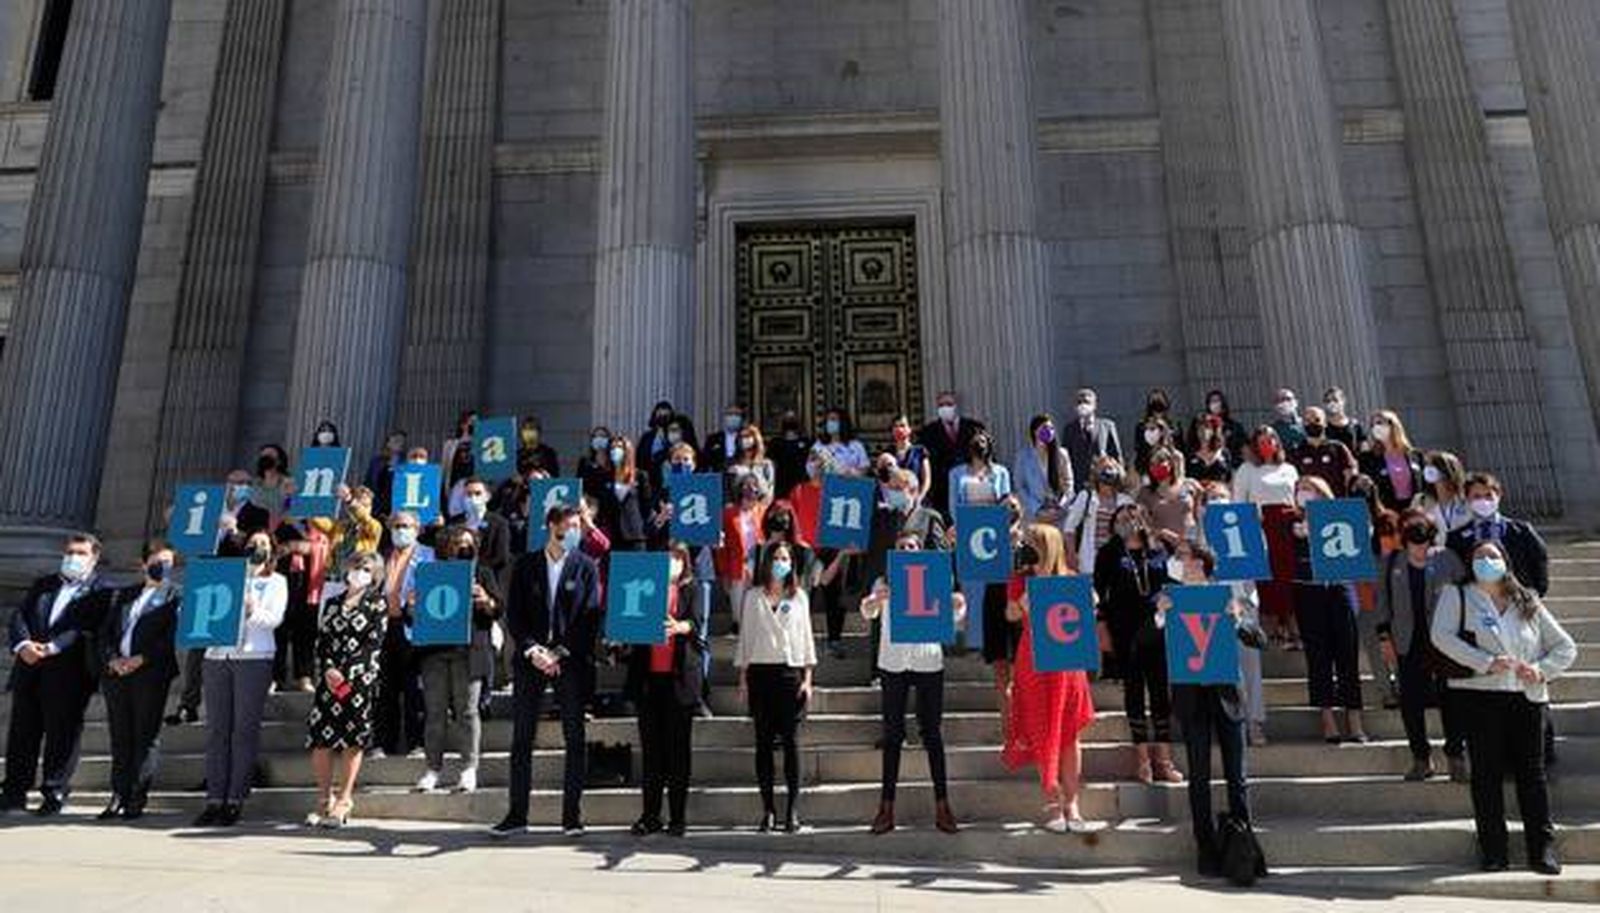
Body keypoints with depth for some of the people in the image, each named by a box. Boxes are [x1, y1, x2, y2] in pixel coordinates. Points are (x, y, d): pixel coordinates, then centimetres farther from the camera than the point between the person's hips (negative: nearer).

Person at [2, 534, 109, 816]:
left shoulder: (101, 591, 1)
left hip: (68, 674, -5)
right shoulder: (43, 584, 19)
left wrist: (52, 647, -22)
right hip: (29, 670, 5)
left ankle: (55, 794, 7)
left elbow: (87, 628, -11)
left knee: (61, 735, -1)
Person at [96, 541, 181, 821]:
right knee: (119, 736, 7)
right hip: (116, 672, 5)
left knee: (145, 735, -3)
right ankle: (119, 795, 13)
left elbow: (172, 638, -7)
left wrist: (141, 659, -15)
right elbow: (106, 632, 14)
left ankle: (138, 798, 1)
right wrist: (112, 659, -3)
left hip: (151, 674, -5)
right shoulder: (123, 595, 20)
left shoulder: (177, 596, 3)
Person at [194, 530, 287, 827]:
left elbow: (274, 618, -2)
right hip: (217, 655, 4)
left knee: (244, 729, -5)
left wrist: (251, 611, -17)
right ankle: (214, 799, 2)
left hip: (254, 657, -3)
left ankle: (235, 800, -4)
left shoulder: (276, 582, 12)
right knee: (216, 728, 0)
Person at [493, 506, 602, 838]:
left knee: (575, 739, 0)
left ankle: (572, 816, 7)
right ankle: (516, 814, 13)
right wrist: (531, 649, -9)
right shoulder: (525, 565, 7)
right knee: (521, 738, 4)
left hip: (570, 660, -1)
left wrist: (560, 653, -10)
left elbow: (590, 617, -1)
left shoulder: (586, 567, 4)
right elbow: (513, 614, 4)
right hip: (530, 659, 1)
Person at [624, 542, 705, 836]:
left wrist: (679, 627, -31)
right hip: (648, 676, 2)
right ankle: (650, 815, 11)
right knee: (650, 747, 5)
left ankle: (678, 817, 7)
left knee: (679, 748, 1)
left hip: (679, 676, -2)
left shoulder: (691, 589, 8)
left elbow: (696, 621, -9)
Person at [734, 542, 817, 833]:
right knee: (763, 741, 1)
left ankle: (793, 809, 0)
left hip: (790, 671, 0)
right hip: (760, 671, 0)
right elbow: (745, 636, 9)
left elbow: (806, 637, 8)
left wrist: (807, 678, 0)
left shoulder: (799, 596, 11)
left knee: (790, 740, -3)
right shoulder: (753, 596, 10)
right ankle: (768, 809, 6)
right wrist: (743, 678, 2)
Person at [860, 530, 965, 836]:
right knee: (892, 733, 3)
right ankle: (886, 807, 7)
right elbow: (867, 613, -9)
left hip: (928, 662, 0)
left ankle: (942, 806, 8)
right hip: (893, 663, 0)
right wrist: (874, 601, -32)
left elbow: (950, 620, 5)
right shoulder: (884, 583, 7)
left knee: (932, 733, 3)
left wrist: (959, 607, -17)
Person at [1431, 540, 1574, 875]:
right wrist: (1486, 662, -18)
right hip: (1481, 696, -2)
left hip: (1527, 697, 3)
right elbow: (1441, 635, -10)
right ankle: (1493, 851, 8)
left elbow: (1565, 647, 16)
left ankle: (1542, 850, 13)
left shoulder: (1528, 603, 15)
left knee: (1532, 772, 4)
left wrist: (1541, 669, -3)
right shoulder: (1458, 595, 5)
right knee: (1487, 774, 1)